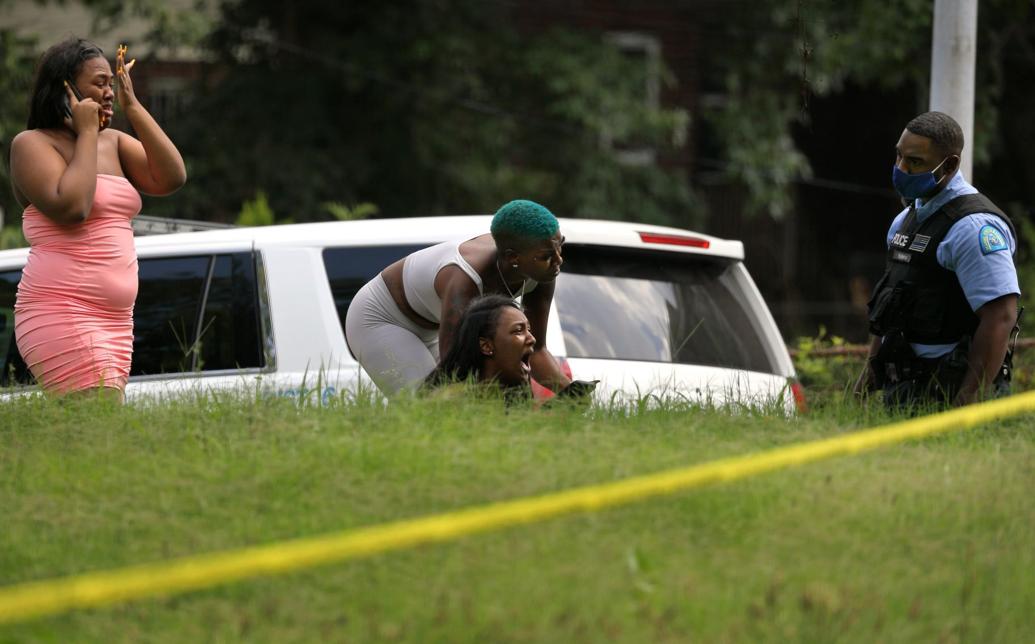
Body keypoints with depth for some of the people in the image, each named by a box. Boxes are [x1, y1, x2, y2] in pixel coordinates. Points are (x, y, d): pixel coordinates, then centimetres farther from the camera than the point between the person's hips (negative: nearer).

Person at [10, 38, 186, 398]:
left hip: (114, 323, 8)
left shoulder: (112, 142, 17)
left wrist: (132, 107, 3)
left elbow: (171, 178, 4)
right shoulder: (32, 144, -3)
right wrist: (87, 133, -8)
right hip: (61, 317, -8)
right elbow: (70, 207, -19)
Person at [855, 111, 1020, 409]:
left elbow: (1001, 317, -20)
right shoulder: (906, 220, 17)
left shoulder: (974, 227, -13)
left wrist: (968, 402, -23)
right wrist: (869, 374, 21)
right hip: (901, 390, 8)